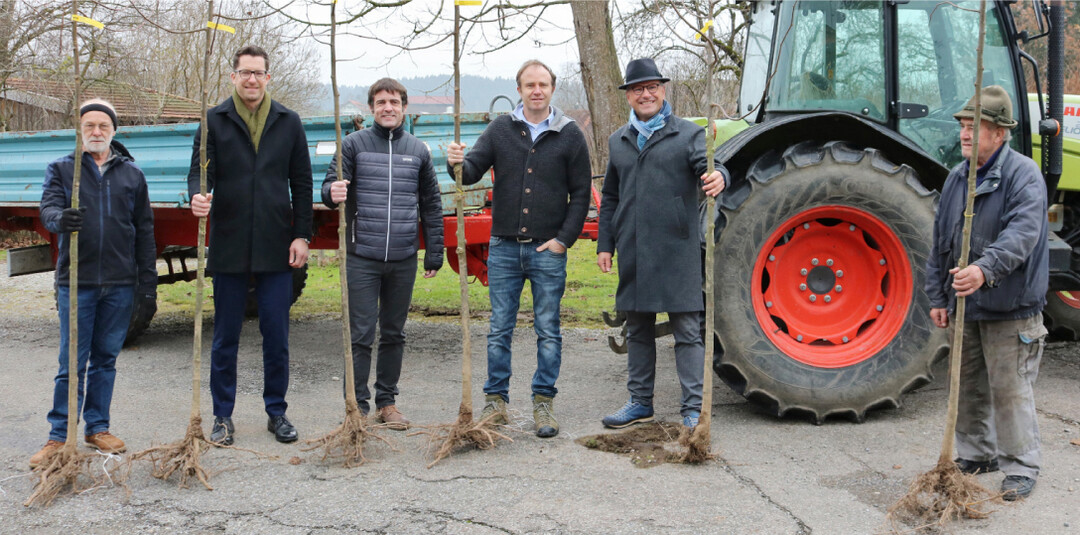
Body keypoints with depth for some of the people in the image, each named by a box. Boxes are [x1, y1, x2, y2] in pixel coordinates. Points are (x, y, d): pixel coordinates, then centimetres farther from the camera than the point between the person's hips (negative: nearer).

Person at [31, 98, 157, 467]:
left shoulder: (131, 174, 10)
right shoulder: (61, 169, 6)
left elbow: (144, 230, 10)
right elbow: (48, 206, -9)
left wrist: (148, 279, 6)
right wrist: (60, 219, -34)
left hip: (120, 284, 2)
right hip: (76, 281, -2)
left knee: (106, 357, 10)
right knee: (72, 362, -1)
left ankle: (97, 427, 21)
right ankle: (60, 435, 8)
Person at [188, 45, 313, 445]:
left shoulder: (288, 122, 9)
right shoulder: (214, 120, 4)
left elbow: (301, 183, 9)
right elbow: (200, 169, -2)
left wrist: (302, 235, 2)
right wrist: (198, 196, -26)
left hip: (276, 247, 1)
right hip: (229, 247, -1)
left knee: (276, 335, 6)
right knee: (225, 337, 7)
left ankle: (277, 412, 19)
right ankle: (223, 416, 18)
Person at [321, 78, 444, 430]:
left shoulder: (418, 150, 10)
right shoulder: (354, 144, 2)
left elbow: (431, 205, 13)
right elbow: (331, 186, -4)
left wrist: (434, 255, 9)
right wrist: (332, 193, -29)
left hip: (404, 259, 3)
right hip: (363, 258, -3)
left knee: (394, 334, 11)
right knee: (361, 335, -3)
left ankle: (387, 401, 22)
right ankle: (358, 405, 6)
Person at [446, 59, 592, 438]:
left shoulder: (569, 134, 1)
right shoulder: (501, 129, 6)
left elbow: (581, 193, 2)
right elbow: (474, 171, 1)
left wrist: (565, 238, -6)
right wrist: (459, 164, -22)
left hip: (548, 250, -1)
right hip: (504, 247, 2)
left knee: (548, 332, 5)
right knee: (499, 330, 6)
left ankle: (544, 403, 14)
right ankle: (495, 402, 15)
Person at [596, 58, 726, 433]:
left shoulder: (688, 134, 2)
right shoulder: (618, 142, 16)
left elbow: (708, 164, -14)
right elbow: (610, 198, 20)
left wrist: (717, 176, -38)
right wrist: (605, 244, 14)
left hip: (677, 251, -5)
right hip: (633, 254, 5)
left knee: (687, 330, -2)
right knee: (638, 330, 13)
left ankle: (693, 408, 5)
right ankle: (640, 402, 25)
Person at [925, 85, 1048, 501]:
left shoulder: (1023, 174, -13)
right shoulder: (958, 178, 10)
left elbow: (1022, 233, -28)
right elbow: (941, 240, 15)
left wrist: (985, 268, -44)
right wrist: (938, 297, 13)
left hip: (1011, 310, -7)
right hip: (966, 306, 7)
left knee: (1010, 390, -3)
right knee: (968, 385, 15)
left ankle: (1020, 467, 10)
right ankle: (976, 455, 30)